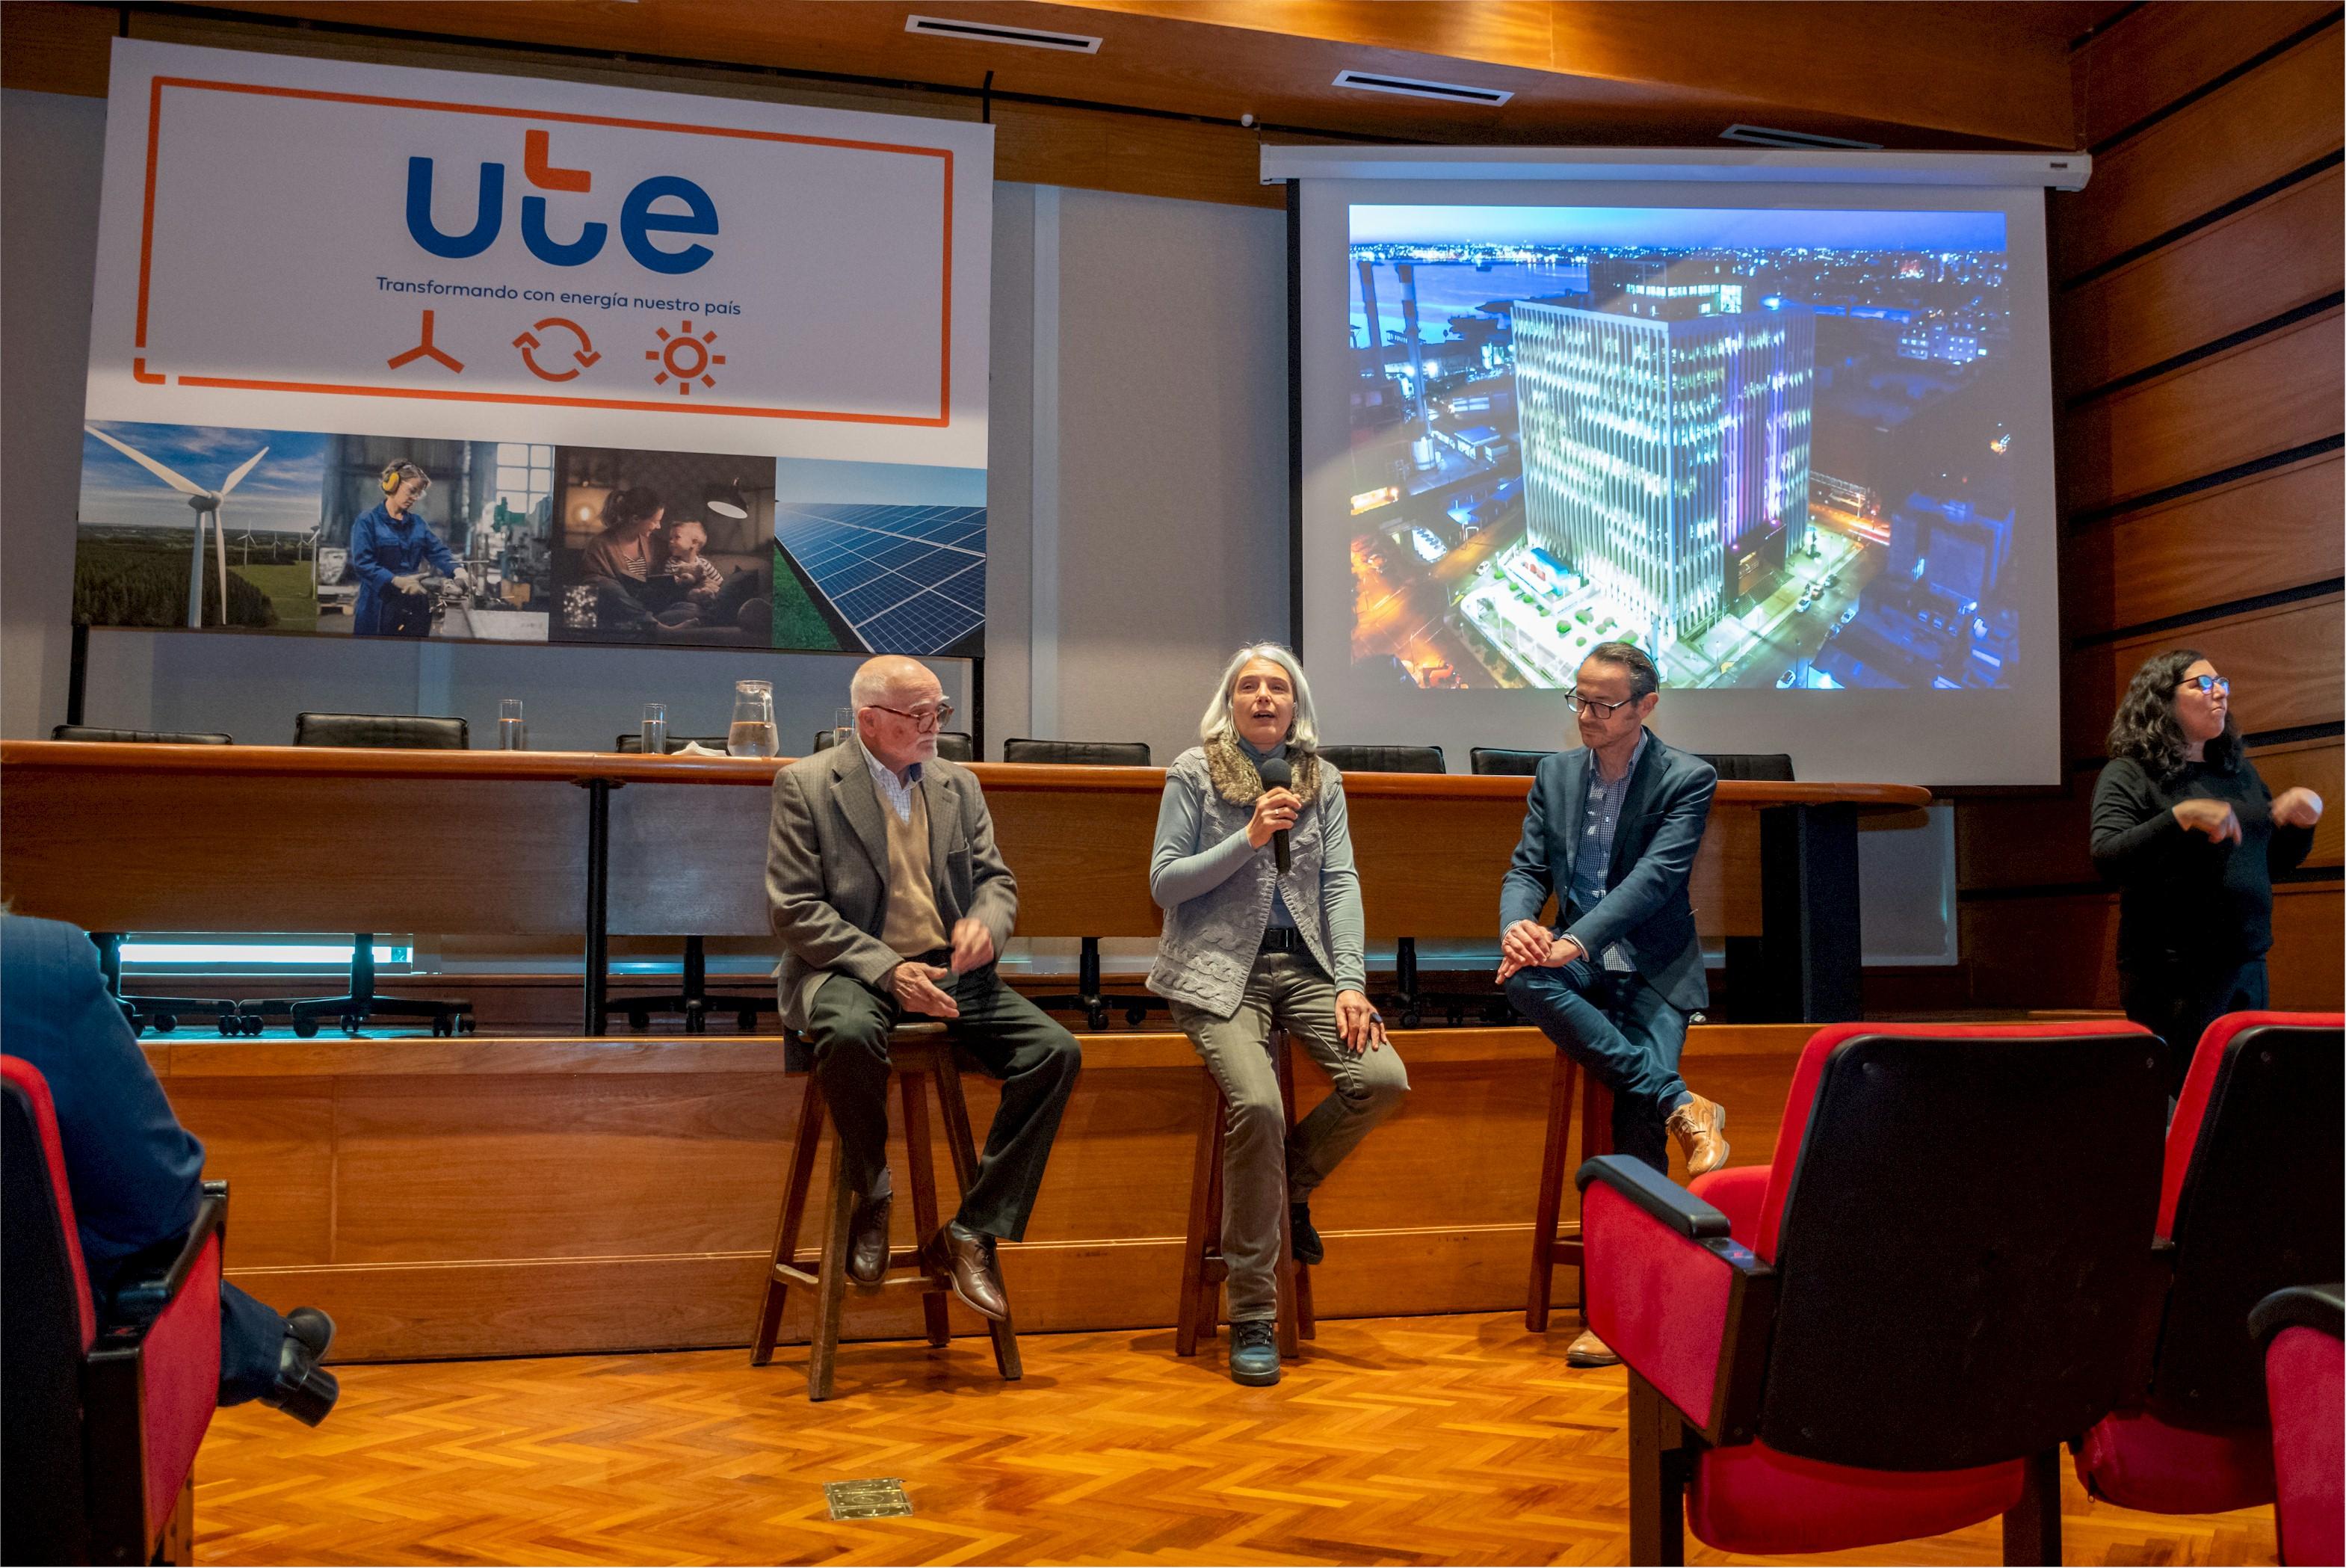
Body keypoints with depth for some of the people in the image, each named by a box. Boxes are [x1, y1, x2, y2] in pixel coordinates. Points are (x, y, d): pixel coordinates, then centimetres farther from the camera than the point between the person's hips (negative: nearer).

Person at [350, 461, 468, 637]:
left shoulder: (418, 522, 15)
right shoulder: (367, 521, -3)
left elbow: (438, 551, 6)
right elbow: (362, 562, -12)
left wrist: (457, 570, -16)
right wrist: (396, 581, -24)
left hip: (415, 606, 5)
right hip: (380, 607, -5)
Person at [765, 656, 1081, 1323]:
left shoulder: (958, 784, 15)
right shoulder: (805, 785, 0)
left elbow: (996, 877, 16)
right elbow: (795, 909, -7)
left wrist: (986, 920, -10)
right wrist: (887, 969, -19)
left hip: (950, 970, 5)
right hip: (853, 969, -4)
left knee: (1056, 1050, -19)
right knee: (851, 1034, -40)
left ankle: (970, 1235, -11)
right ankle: (871, 1201, -11)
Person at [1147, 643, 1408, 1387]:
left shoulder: (1321, 779, 13)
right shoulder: (1193, 771, 3)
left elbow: (1340, 883, 6)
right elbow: (1164, 882, -1)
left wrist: (1350, 983, -7)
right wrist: (1248, 838, -12)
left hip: (1303, 963, 4)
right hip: (1219, 969, -4)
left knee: (1383, 1078, -21)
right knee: (1257, 1103, -28)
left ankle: (1294, 1180, 12)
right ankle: (1252, 1317, -13)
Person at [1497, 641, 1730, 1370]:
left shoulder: (1686, 778, -3)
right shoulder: (1555, 773, 12)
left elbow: (1656, 875, -16)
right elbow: (1527, 869, 7)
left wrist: (1574, 941, -29)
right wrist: (1517, 925, -17)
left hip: (1652, 970, -4)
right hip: (1578, 967, 4)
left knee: (1637, 1115, -23)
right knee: (1523, 980, -32)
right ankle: (1681, 1103, -29)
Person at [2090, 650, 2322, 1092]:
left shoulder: (2240, 771, 15)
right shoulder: (2129, 775, -5)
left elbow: (2274, 861, 25)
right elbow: (2108, 861, -19)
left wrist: (2300, 823, 6)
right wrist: (2182, 816, -27)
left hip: (2247, 967, 7)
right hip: (2174, 975, -7)